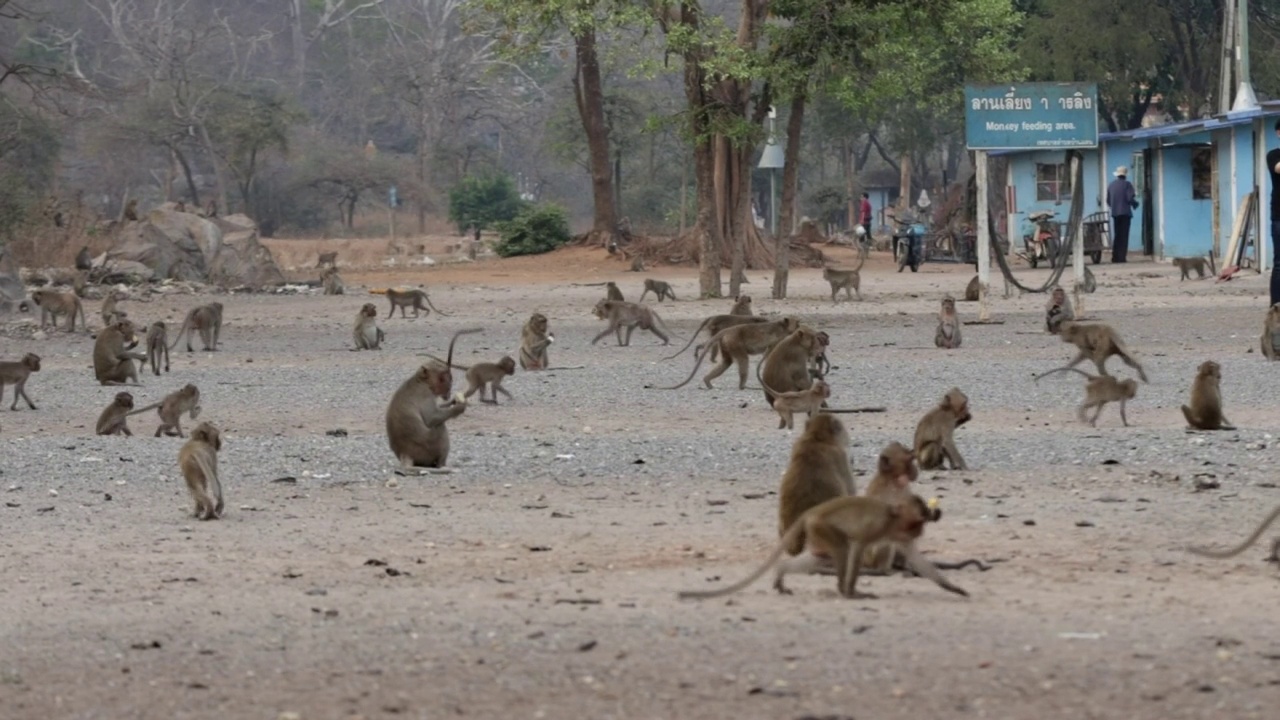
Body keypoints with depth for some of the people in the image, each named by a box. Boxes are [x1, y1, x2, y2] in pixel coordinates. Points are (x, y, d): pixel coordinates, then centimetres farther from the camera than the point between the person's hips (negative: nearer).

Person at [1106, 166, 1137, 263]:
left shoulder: (1111, 185, 9)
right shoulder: (1127, 184, -8)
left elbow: (1108, 200, 13)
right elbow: (1130, 198, -14)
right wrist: (1135, 204, 7)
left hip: (1115, 213, 5)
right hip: (1125, 213, -5)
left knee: (1117, 235, 12)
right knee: (1124, 236, -2)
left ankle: (1115, 256, 7)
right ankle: (1121, 257, -7)